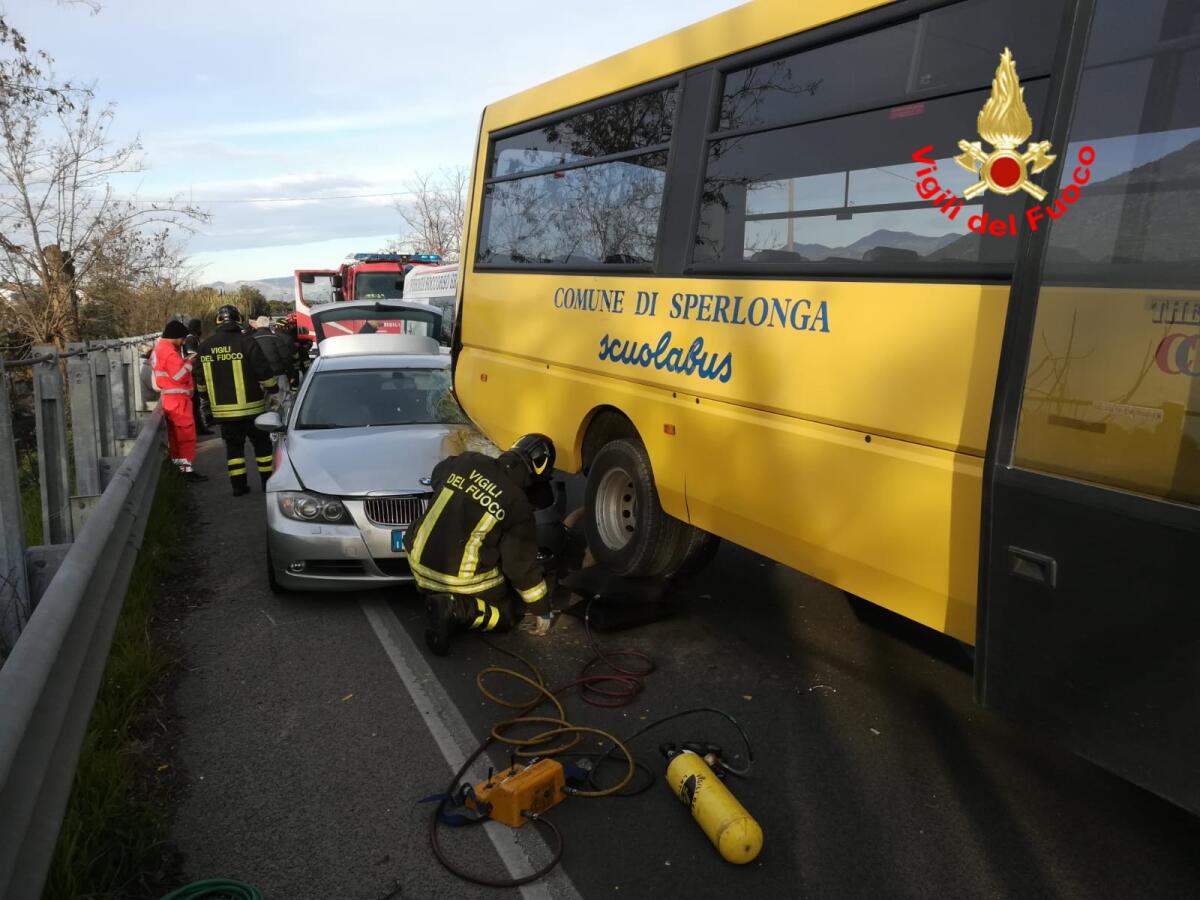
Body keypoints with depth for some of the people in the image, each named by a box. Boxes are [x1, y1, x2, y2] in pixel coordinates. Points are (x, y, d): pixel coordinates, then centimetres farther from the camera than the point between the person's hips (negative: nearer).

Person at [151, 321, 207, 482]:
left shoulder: (159, 349, 15)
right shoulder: (168, 351, -18)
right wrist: (188, 363, -7)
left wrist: (183, 361, 8)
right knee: (187, 434, -7)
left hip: (169, 398, 10)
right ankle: (187, 469, -6)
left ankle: (177, 466, 22)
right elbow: (180, 376, -20)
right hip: (177, 399, -10)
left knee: (176, 434, 15)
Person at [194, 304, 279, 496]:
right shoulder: (246, 342, -11)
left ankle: (238, 485, 12)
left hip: (223, 410, 4)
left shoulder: (205, 347, 5)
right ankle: (268, 482, 12)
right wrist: (273, 389, 9)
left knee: (233, 446, 12)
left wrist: (209, 397, 31)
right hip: (250, 407, -4)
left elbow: (201, 381, 14)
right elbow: (265, 372, -9)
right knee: (261, 444, 9)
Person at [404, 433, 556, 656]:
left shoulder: (466, 462, -4)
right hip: (460, 579, -5)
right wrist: (539, 605, 6)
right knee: (512, 610, 17)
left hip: (420, 564, 5)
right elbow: (521, 566, -9)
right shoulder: (518, 505, -15)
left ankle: (436, 597, 7)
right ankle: (460, 609, -10)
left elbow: (437, 474, 20)